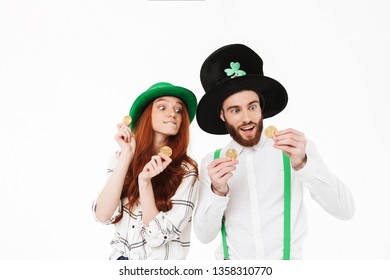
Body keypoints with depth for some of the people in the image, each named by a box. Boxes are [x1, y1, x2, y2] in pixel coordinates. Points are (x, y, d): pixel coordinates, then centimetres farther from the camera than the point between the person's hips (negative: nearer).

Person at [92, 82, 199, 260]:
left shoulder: (186, 170, -14)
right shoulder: (121, 158, -4)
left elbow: (158, 236, -16)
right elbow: (102, 215, -15)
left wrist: (144, 181, -27)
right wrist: (127, 156, -18)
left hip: (160, 259, -2)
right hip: (120, 256, 3)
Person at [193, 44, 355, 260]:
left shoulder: (297, 149, -3)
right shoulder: (212, 162, 1)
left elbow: (345, 210, -9)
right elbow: (204, 235, -2)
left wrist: (302, 164, -22)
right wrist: (218, 192, -19)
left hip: (288, 260, 0)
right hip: (233, 270, 1)